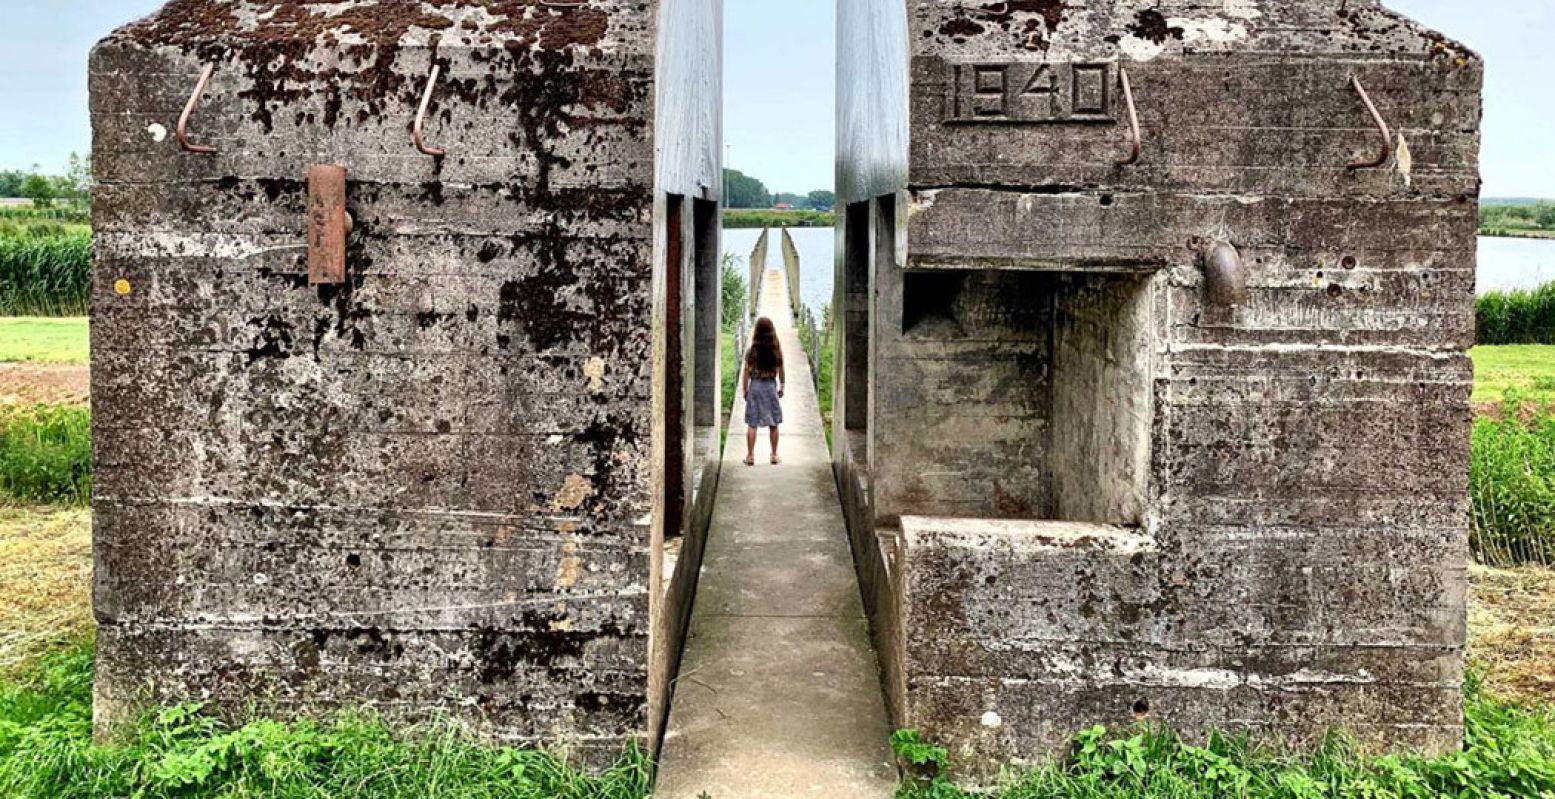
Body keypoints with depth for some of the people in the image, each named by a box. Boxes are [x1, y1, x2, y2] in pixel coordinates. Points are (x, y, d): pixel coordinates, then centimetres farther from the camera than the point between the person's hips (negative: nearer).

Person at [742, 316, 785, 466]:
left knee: (752, 424, 5)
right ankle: (774, 455, 15)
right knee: (773, 424, 11)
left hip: (755, 385, -1)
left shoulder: (752, 350, -8)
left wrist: (745, 390, 6)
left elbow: (747, 371, -4)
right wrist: (781, 387, 15)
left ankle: (750, 456, 5)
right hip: (771, 386, 1)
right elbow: (781, 370, 1)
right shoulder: (777, 349, -5)